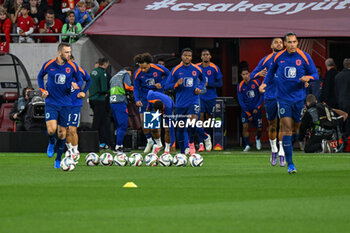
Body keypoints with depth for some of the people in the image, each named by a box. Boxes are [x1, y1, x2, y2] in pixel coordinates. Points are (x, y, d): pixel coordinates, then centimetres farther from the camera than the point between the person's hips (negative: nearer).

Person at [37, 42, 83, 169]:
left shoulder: (73, 66, -3)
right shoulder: (49, 65, -4)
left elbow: (80, 80, 8)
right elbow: (40, 76, 15)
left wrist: (77, 85, -16)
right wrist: (43, 90, 1)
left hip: (65, 103, 1)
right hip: (51, 102, -1)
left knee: (62, 132, 5)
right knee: (51, 129, -19)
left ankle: (58, 159, 19)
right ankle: (51, 143, 17)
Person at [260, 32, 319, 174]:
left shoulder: (304, 57, -2)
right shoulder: (278, 57, 2)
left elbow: (315, 74, 3)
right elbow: (271, 71, 21)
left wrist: (308, 77, -18)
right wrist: (265, 84, 7)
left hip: (299, 98, 1)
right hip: (283, 98, -1)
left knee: (297, 127, 6)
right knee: (287, 128, -10)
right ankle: (290, 164, -13)